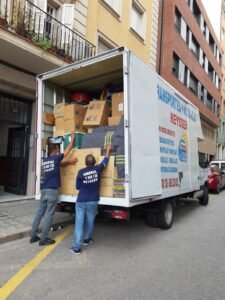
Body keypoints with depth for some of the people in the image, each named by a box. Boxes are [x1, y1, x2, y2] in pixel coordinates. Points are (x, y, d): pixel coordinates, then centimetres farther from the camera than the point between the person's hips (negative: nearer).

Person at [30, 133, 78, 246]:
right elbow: (68, 150, 9)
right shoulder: (56, 158, -5)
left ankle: (33, 236, 17)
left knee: (39, 213, 11)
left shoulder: (45, 161, 14)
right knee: (49, 215, -1)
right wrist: (72, 139, 21)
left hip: (44, 190, 7)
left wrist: (69, 162, 16)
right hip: (52, 191, -7)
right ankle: (43, 239, 3)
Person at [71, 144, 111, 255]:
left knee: (79, 222, 1)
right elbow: (105, 160, 13)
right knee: (90, 221, 18)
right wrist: (108, 150, 27)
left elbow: (77, 186, 2)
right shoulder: (98, 169, -4)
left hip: (81, 201, -1)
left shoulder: (81, 172, -7)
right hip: (92, 201, 1)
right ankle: (86, 239, 38)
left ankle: (76, 247, 1)